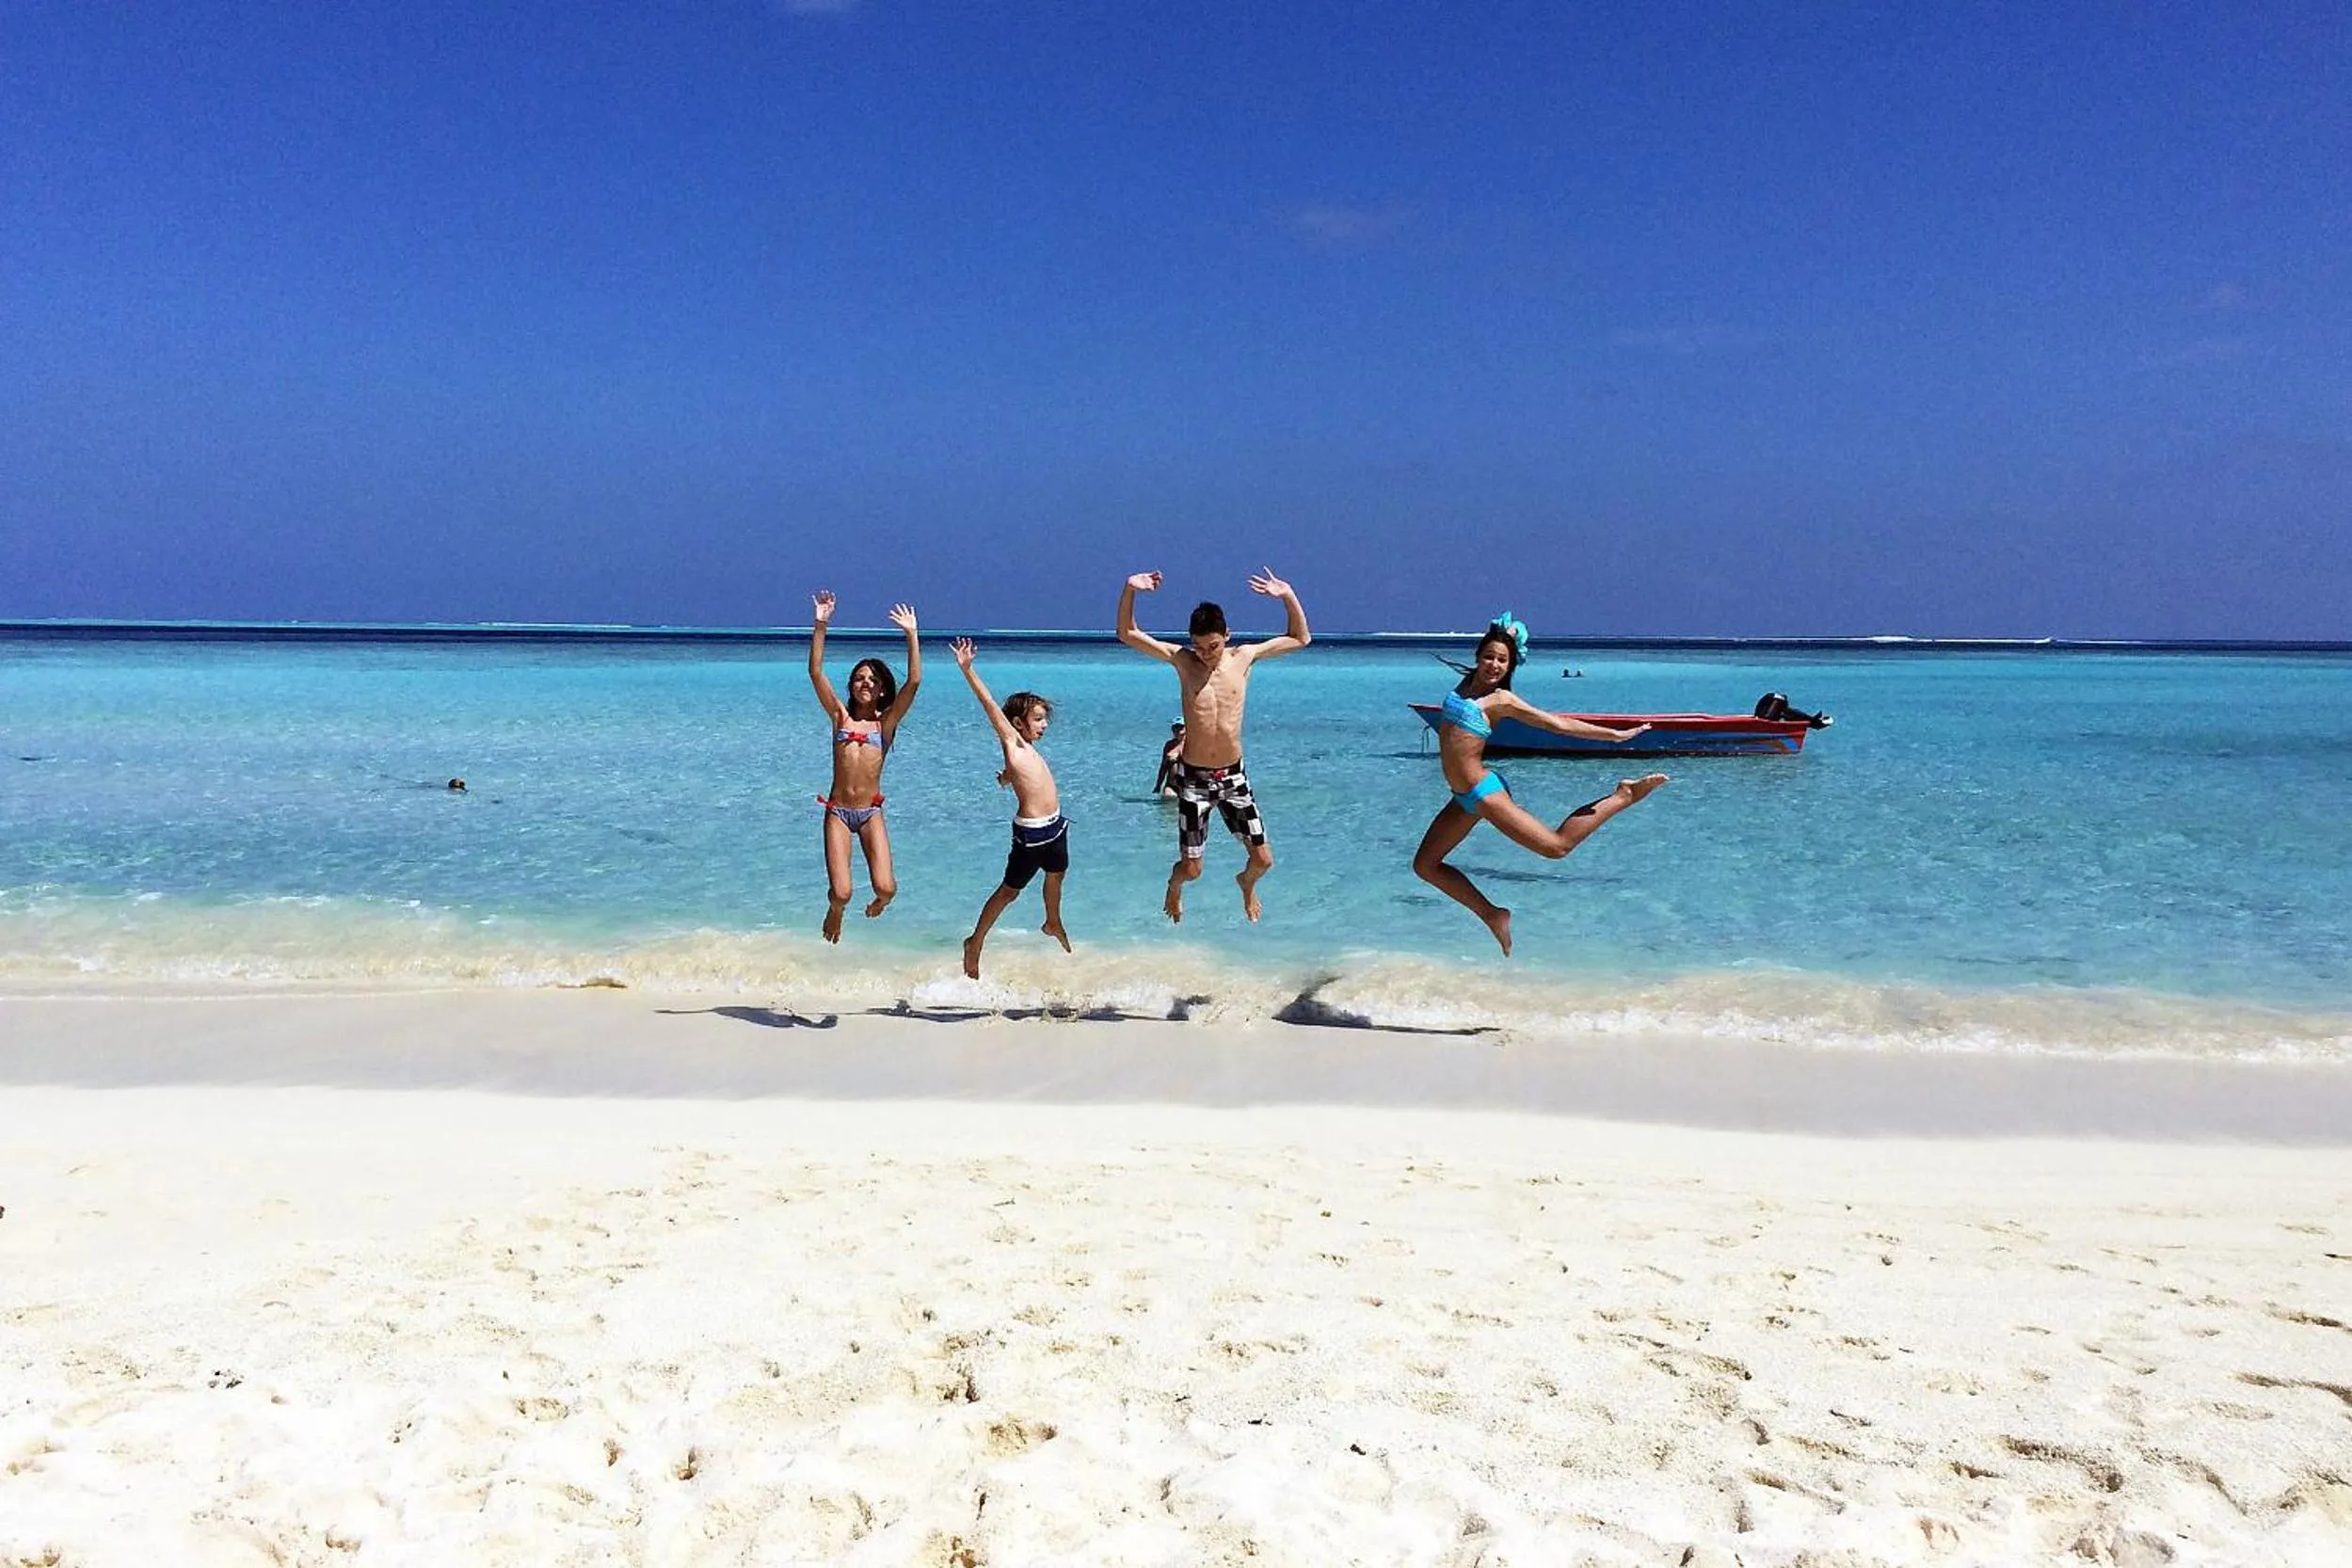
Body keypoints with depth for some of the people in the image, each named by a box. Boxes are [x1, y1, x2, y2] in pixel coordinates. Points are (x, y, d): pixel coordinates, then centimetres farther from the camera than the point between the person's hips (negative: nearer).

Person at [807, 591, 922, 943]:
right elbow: (815, 673, -4)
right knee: (841, 893, -9)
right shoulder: (840, 716, 5)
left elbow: (914, 681, -8)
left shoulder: (886, 722, 3)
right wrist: (820, 625, -12)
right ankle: (835, 910, 30)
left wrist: (911, 634, -13)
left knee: (886, 888, -13)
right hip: (837, 812, 0)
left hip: (871, 812, 0)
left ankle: (880, 901, 27)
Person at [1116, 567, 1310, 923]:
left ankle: (1246, 882, 40)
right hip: (1193, 778, -1)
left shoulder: (1244, 657, -1)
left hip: (1234, 776, 2)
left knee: (1264, 860, 2)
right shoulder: (1182, 660, -5)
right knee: (1191, 869, 2)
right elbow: (1127, 634, -7)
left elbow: (1301, 638, 7)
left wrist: (1288, 596, -8)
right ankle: (1174, 887, 41)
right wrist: (1130, 591, -22)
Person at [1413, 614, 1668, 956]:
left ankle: (1623, 796, 5)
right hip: (1463, 798, 8)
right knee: (1425, 865, 9)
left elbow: (1558, 724, -7)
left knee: (1555, 846, -9)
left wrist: (1615, 734, -7)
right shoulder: (1467, 682, 7)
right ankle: (1493, 916, 16)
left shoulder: (1502, 700, -9)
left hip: (1483, 790, -8)